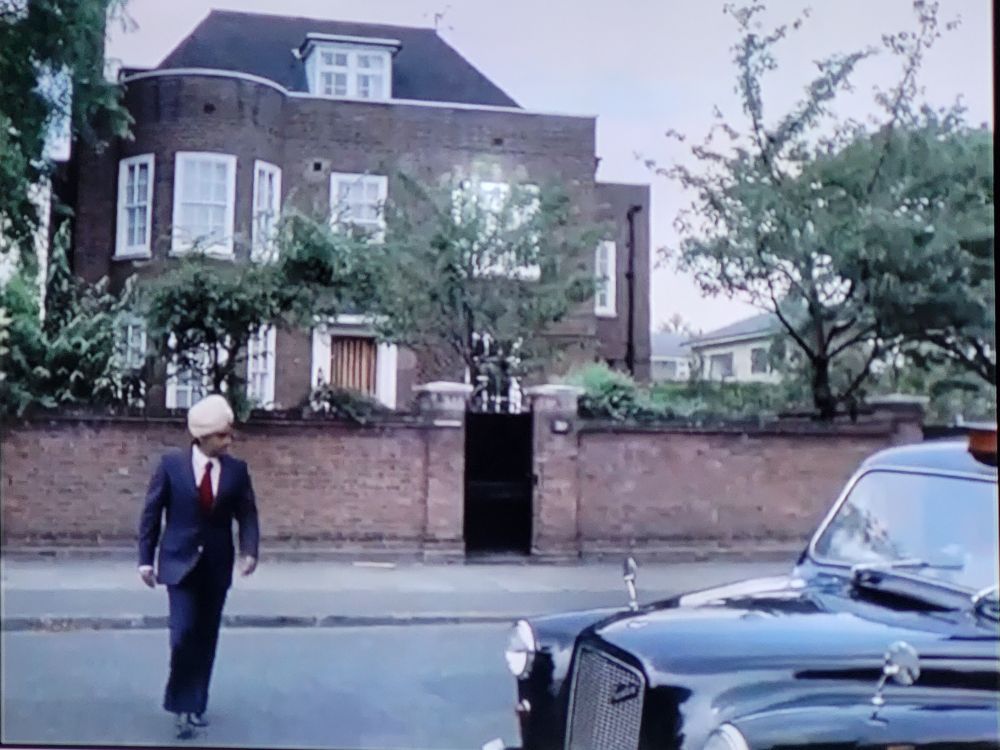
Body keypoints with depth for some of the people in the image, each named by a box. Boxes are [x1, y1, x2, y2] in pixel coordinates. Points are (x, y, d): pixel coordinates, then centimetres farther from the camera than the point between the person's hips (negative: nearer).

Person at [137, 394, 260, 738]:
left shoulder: (236, 470, -1)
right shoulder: (171, 464, -7)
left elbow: (247, 515, 1)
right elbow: (151, 513, -2)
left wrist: (249, 551, -17)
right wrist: (145, 559, -5)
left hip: (217, 565, 3)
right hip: (180, 562, -2)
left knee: (206, 638, 9)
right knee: (184, 633, -13)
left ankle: (195, 704, 23)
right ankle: (182, 704, 4)